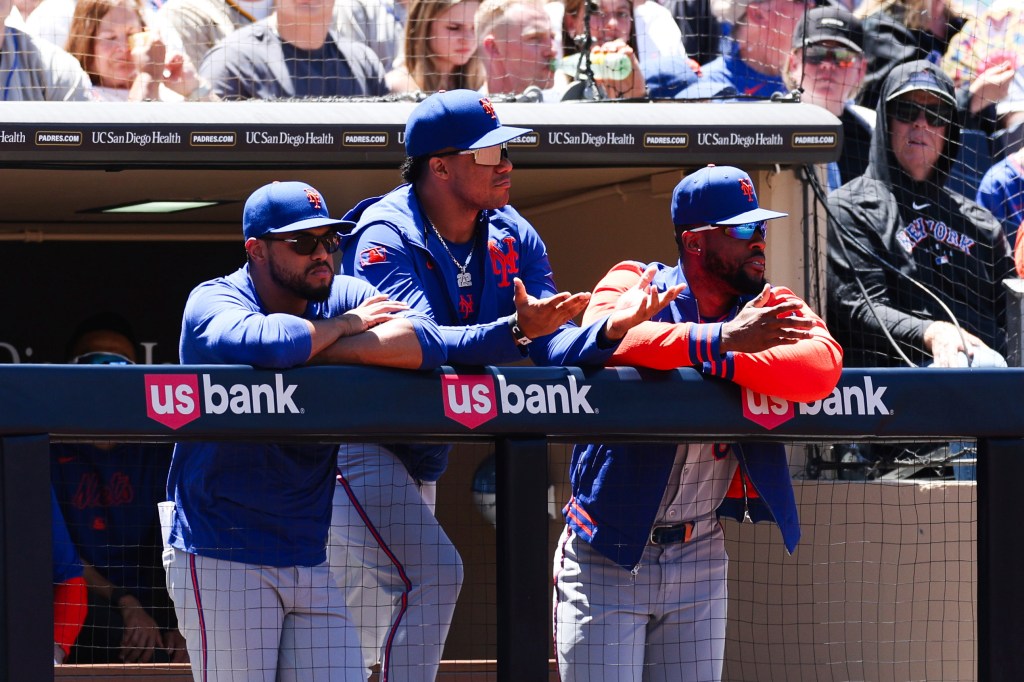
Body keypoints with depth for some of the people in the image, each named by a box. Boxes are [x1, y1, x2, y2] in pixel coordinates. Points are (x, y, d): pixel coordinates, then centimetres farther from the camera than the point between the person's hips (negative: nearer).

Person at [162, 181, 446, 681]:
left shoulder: (347, 297, 6)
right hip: (221, 560, -5)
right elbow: (263, 343, -32)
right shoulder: (213, 302, -8)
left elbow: (427, 343, -11)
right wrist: (343, 326, -14)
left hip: (310, 559, 5)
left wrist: (327, 351, -20)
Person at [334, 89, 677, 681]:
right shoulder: (386, 238, -21)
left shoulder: (513, 238, -1)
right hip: (356, 447, -8)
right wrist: (517, 330, -49)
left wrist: (608, 331, -31)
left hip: (421, 457, 8)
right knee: (432, 573, -23)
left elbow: (553, 351, -9)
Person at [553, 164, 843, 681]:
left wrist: (719, 365, -30)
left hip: (699, 560, 4)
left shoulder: (770, 308, 4)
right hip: (607, 554, -4)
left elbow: (823, 363, -17)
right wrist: (722, 340, -35)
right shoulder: (634, 286, -5)